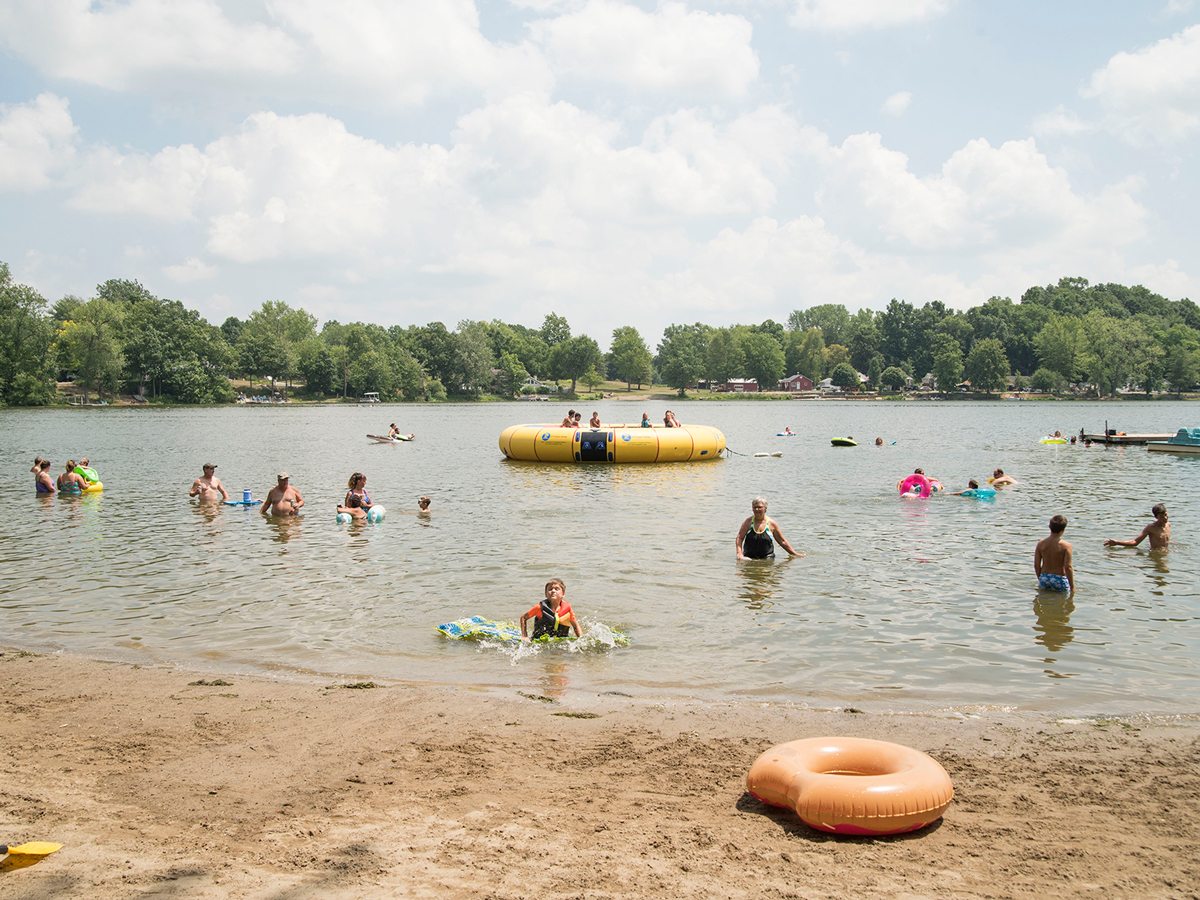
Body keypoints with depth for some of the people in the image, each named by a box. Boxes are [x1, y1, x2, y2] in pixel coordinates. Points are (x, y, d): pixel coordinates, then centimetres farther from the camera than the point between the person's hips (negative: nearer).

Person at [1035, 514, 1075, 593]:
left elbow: (1036, 565, 2)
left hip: (1044, 578, 4)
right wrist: (1072, 587, -9)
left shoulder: (1041, 544, -1)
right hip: (1059, 580, -4)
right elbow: (1068, 567, -16)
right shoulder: (1066, 546, -12)